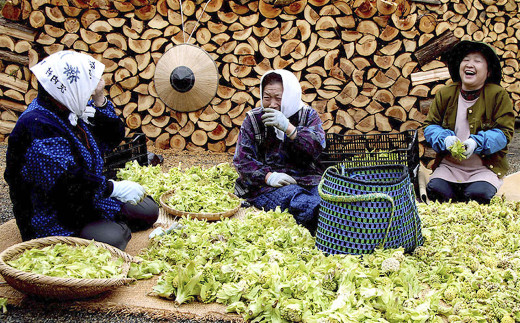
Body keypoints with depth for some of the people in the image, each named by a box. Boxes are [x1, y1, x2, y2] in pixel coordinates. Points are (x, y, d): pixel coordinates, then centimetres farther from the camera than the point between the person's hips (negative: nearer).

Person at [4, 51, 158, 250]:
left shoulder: (69, 111, 2)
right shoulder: (38, 129, -27)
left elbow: (109, 140, 10)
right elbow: (68, 186, -32)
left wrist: (99, 99, -4)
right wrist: (116, 188, -25)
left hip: (88, 202, 9)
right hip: (55, 221, -9)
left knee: (148, 211, 8)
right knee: (113, 239, -31)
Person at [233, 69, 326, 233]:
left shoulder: (308, 115, 11)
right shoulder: (253, 119, 9)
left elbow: (317, 147, -7)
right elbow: (242, 160, 1)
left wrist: (288, 128, -19)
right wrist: (268, 176, -16)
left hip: (306, 180, 2)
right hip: (265, 184, -2)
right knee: (306, 205, -33)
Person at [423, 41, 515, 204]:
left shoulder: (498, 95, -2)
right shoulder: (445, 94, 5)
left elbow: (505, 132, -6)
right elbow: (430, 126, 7)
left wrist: (476, 143, -24)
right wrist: (445, 138, -16)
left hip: (486, 167, -2)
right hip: (449, 164, 2)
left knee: (478, 195, -30)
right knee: (435, 190, -25)